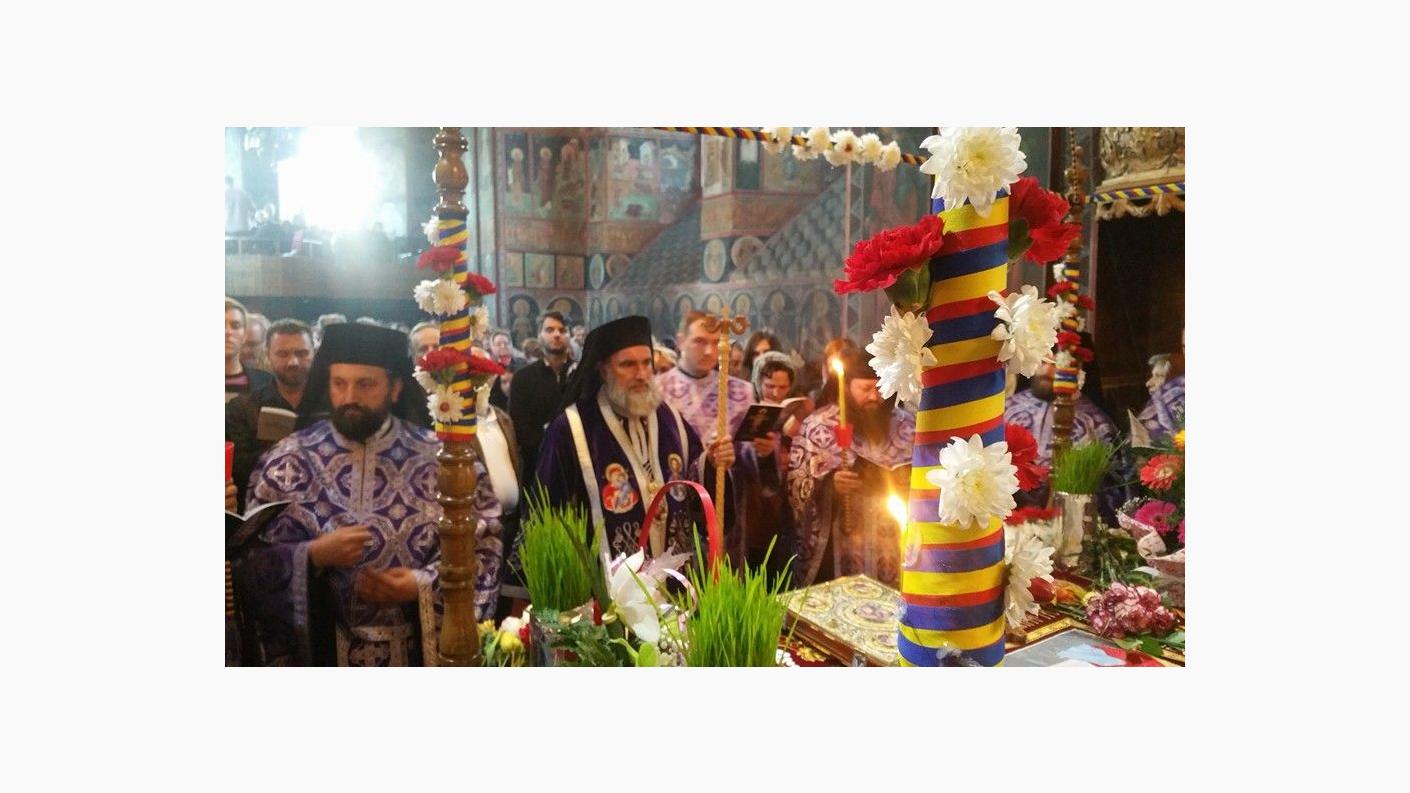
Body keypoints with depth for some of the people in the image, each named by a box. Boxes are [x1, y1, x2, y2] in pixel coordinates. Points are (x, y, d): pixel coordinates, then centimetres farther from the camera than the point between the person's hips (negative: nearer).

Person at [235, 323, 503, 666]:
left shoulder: (442, 458, -6)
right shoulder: (287, 461, -3)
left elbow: (484, 546, -5)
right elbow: (249, 559, -4)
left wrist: (422, 585, -18)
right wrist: (313, 555, -20)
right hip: (317, 647, 1)